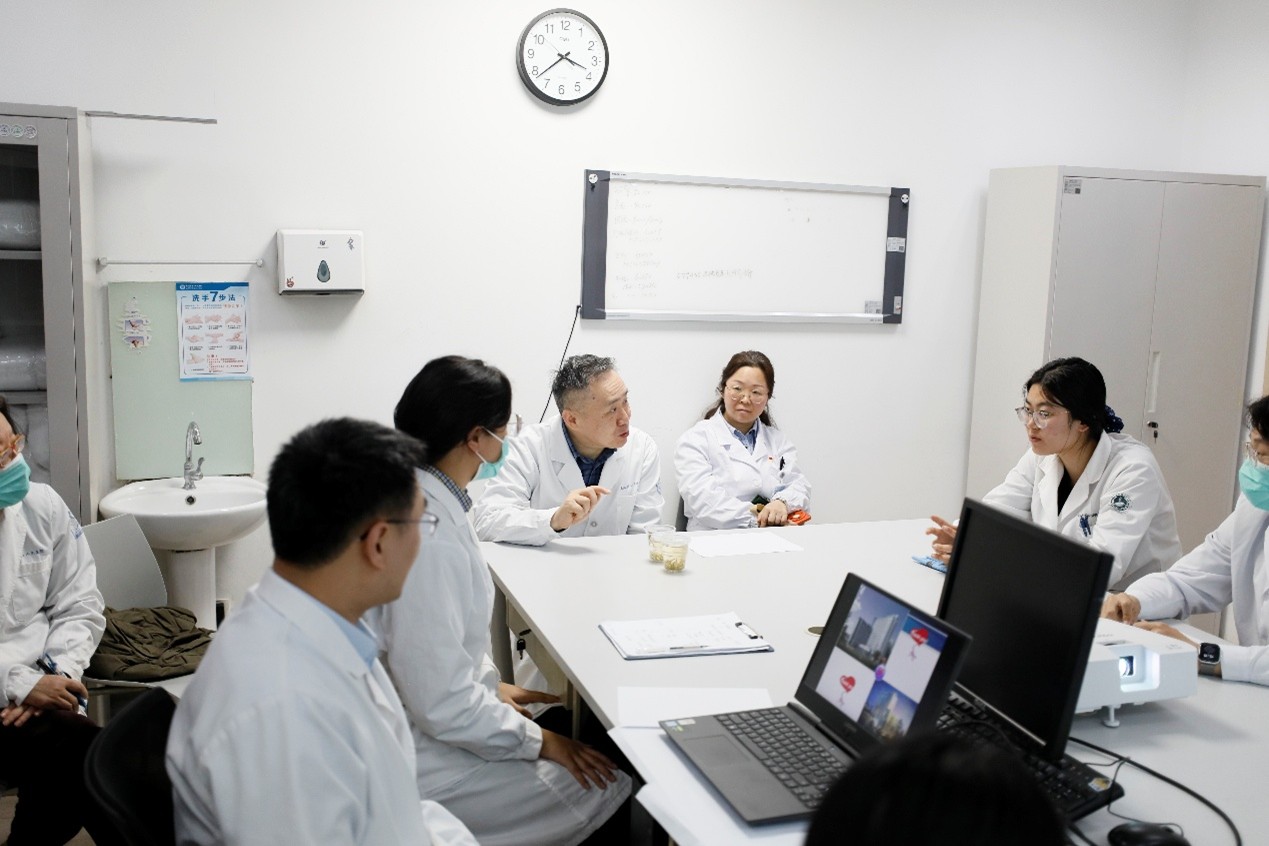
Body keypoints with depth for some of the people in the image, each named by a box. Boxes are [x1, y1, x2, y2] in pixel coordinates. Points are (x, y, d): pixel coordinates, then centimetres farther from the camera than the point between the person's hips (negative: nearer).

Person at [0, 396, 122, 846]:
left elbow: (80, 606, 6)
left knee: (62, 775, -24)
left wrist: (57, 676, -9)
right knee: (92, 759, -25)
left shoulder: (43, 505, 4)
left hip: (39, 684, 4)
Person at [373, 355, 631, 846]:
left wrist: (491, 684, 14)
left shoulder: (430, 500, 1)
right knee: (611, 786, -7)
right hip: (424, 758, -10)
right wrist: (539, 742, -14)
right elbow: (442, 703, -27)